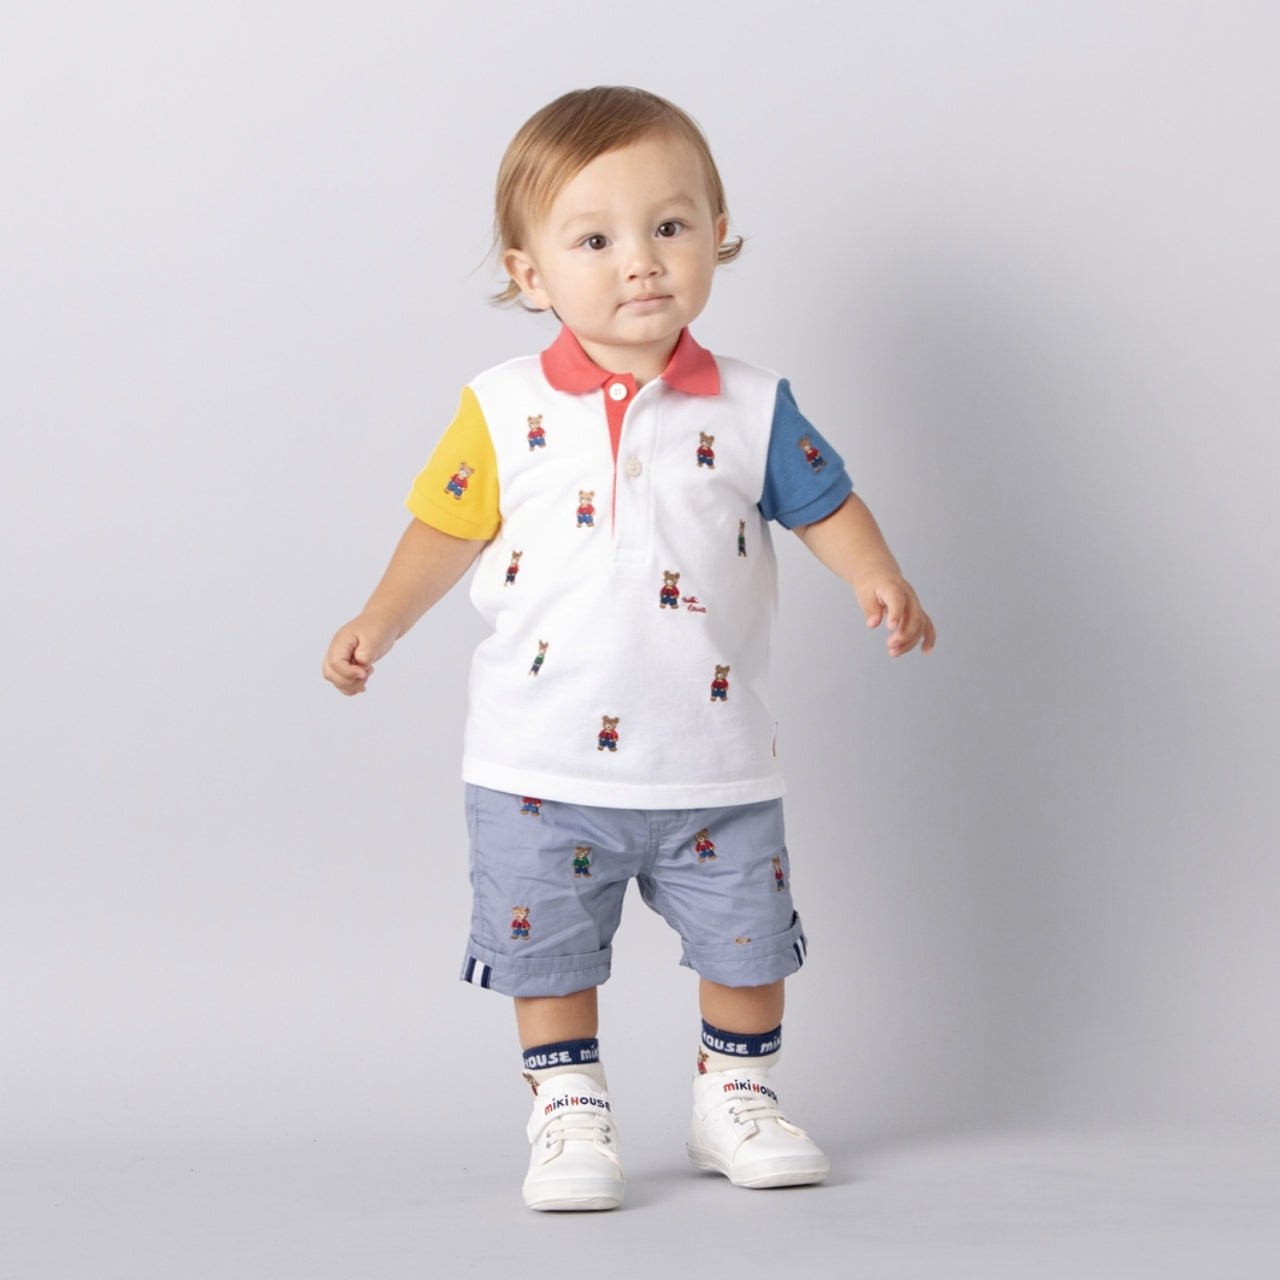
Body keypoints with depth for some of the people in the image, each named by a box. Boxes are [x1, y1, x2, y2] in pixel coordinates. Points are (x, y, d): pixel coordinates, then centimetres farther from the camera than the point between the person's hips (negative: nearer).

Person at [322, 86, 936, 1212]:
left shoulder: (751, 409, -3)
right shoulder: (506, 411, -4)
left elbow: (824, 502, 5)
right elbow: (451, 526, 4)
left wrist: (879, 580, -12)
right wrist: (379, 624, -4)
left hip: (714, 765, 1)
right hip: (544, 769, -1)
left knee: (747, 941, 12)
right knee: (549, 949, 8)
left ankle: (737, 1099, 32)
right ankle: (570, 1116, 24)